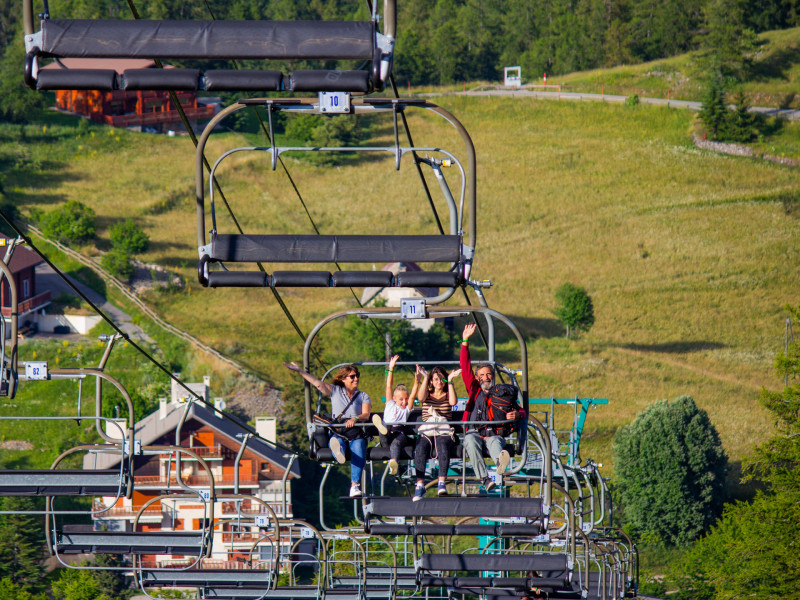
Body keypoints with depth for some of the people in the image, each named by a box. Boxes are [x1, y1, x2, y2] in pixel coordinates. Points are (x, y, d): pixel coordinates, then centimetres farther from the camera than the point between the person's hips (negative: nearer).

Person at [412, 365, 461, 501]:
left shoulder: (447, 395, 20)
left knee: (443, 448, -35)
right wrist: (425, 378, -8)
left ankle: (442, 482, -37)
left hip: (444, 432, 0)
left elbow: (453, 402, -4)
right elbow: (421, 398, -4)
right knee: (420, 449, -32)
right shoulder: (427, 394, 21)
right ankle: (420, 485, -38)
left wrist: (450, 381, -4)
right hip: (426, 432, 0)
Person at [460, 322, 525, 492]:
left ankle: (500, 461, -73)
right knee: (471, 441, -35)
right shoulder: (474, 390, 22)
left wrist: (517, 414, -8)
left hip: (494, 434, 0)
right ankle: (484, 478, -52)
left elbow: (521, 411, 19)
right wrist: (465, 341, 10)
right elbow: (465, 367, 17)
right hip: (474, 432, 0)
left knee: (495, 443, -36)